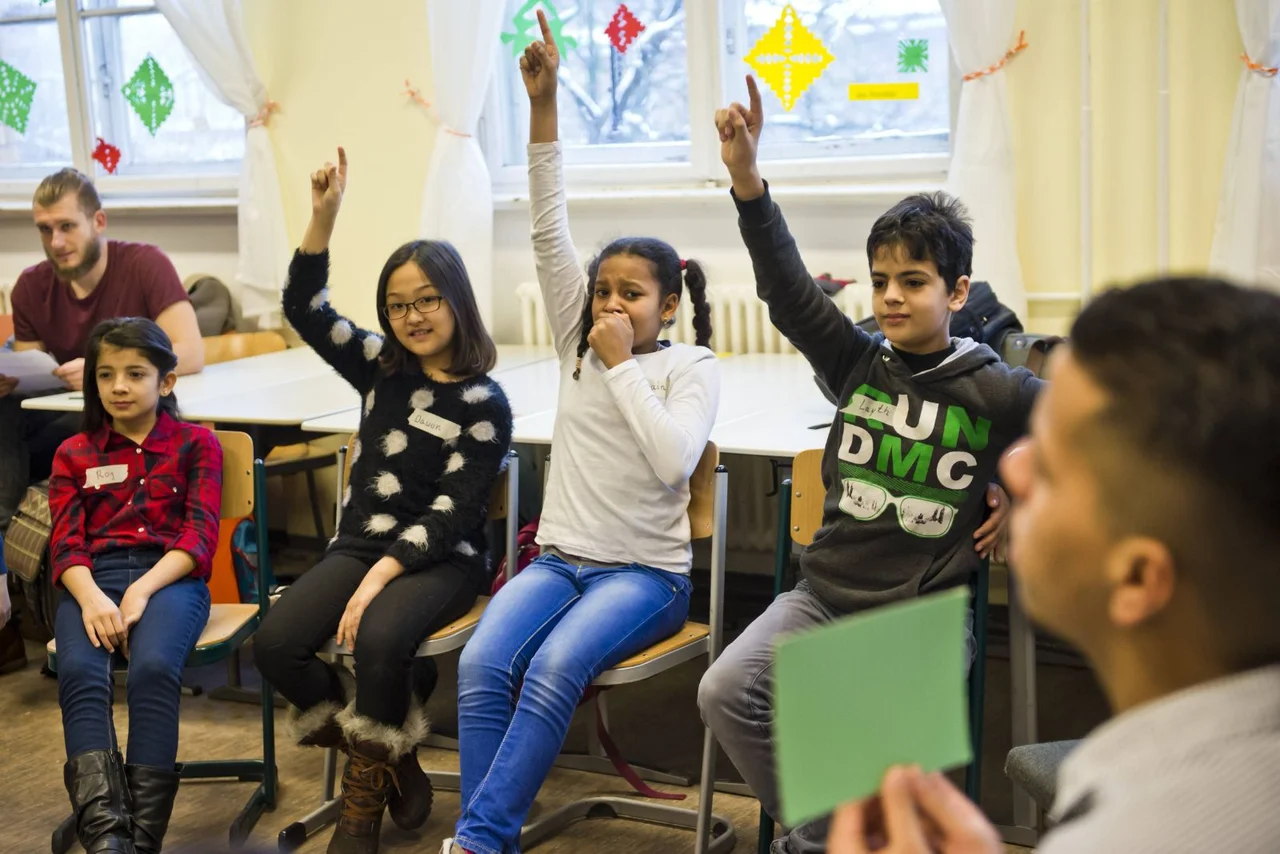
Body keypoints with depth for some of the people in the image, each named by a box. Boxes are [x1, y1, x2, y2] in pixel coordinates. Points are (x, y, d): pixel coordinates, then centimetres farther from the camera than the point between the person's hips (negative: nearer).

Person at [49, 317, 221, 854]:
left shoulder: (197, 444, 16)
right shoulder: (74, 454, 22)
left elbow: (200, 536, 3)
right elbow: (66, 543, 8)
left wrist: (141, 590, -15)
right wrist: (90, 597, -15)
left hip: (170, 576, -2)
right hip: (92, 579, 2)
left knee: (154, 668, -34)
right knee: (79, 673, -31)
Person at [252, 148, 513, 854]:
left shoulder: (485, 404, -8)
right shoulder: (381, 367, 7)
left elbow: (450, 512, -13)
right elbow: (305, 310, 1)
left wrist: (381, 578, -23)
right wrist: (323, 216, -11)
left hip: (441, 558, -5)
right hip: (361, 543, 5)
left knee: (377, 638, -35)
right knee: (275, 643, -18)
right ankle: (390, 761, 1)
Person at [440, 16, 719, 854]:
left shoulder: (692, 366, -1)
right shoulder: (579, 342, 8)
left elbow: (672, 459, -18)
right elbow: (550, 234, -1)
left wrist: (622, 365, -12)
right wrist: (543, 105, -8)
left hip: (646, 572, -4)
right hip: (560, 559, 4)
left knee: (554, 669, -31)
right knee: (482, 665, -25)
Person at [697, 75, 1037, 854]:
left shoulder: (998, 391, -5)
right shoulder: (858, 361, 2)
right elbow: (787, 287, -8)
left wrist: (1024, 504, 0)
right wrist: (747, 178, -19)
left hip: (921, 616, -3)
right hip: (825, 595, 3)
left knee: (866, 739, -26)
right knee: (726, 691, -15)